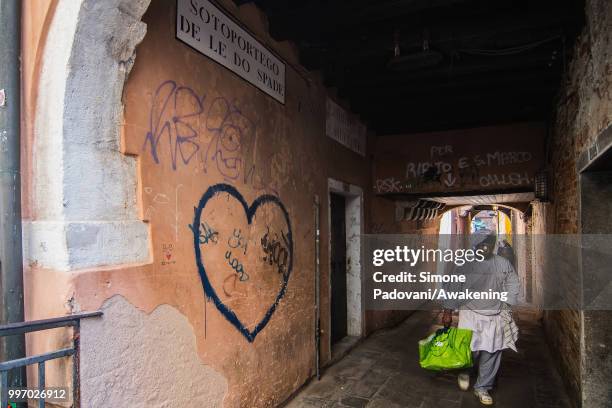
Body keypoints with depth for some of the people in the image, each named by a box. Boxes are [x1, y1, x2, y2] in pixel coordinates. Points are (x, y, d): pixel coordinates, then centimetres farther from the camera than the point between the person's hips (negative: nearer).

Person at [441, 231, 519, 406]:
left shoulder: (504, 264, 1)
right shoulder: (465, 266, -6)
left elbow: (512, 287, 8)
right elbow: (453, 289, -4)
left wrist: (506, 307, 0)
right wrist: (447, 312, -3)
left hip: (495, 316, 2)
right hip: (470, 314, -2)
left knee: (492, 353, 5)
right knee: (471, 350, -1)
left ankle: (482, 388, 24)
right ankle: (465, 371, 33)